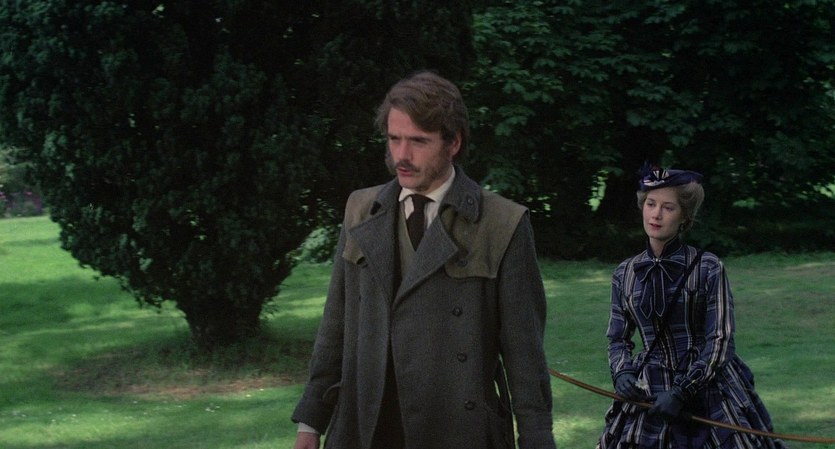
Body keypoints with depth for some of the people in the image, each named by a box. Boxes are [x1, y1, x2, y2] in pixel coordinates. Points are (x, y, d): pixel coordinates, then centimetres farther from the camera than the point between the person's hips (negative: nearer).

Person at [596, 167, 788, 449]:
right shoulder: (625, 274, 6)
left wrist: (682, 392, -14)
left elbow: (720, 340, -7)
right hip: (649, 394, 3)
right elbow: (617, 338, 14)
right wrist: (622, 373, -6)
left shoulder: (708, 268, -5)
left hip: (708, 389, -3)